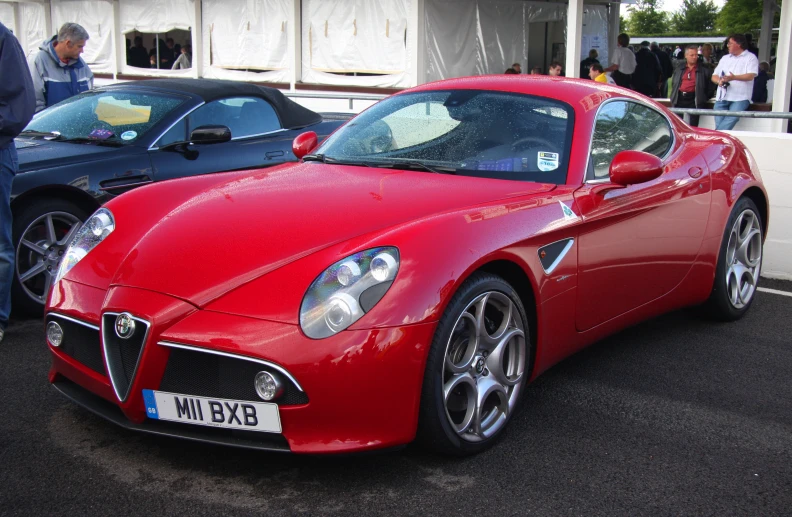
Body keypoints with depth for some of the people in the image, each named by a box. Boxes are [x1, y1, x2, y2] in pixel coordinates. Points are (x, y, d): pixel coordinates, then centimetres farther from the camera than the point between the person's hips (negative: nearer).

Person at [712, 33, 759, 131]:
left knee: (731, 118, -28)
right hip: (722, 97, 6)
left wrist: (734, 77, -27)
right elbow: (714, 76, 20)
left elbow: (751, 76, -9)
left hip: (740, 98, -5)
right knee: (719, 123, -13)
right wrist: (719, 81, -5)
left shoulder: (750, 58, 6)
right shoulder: (725, 58, 24)